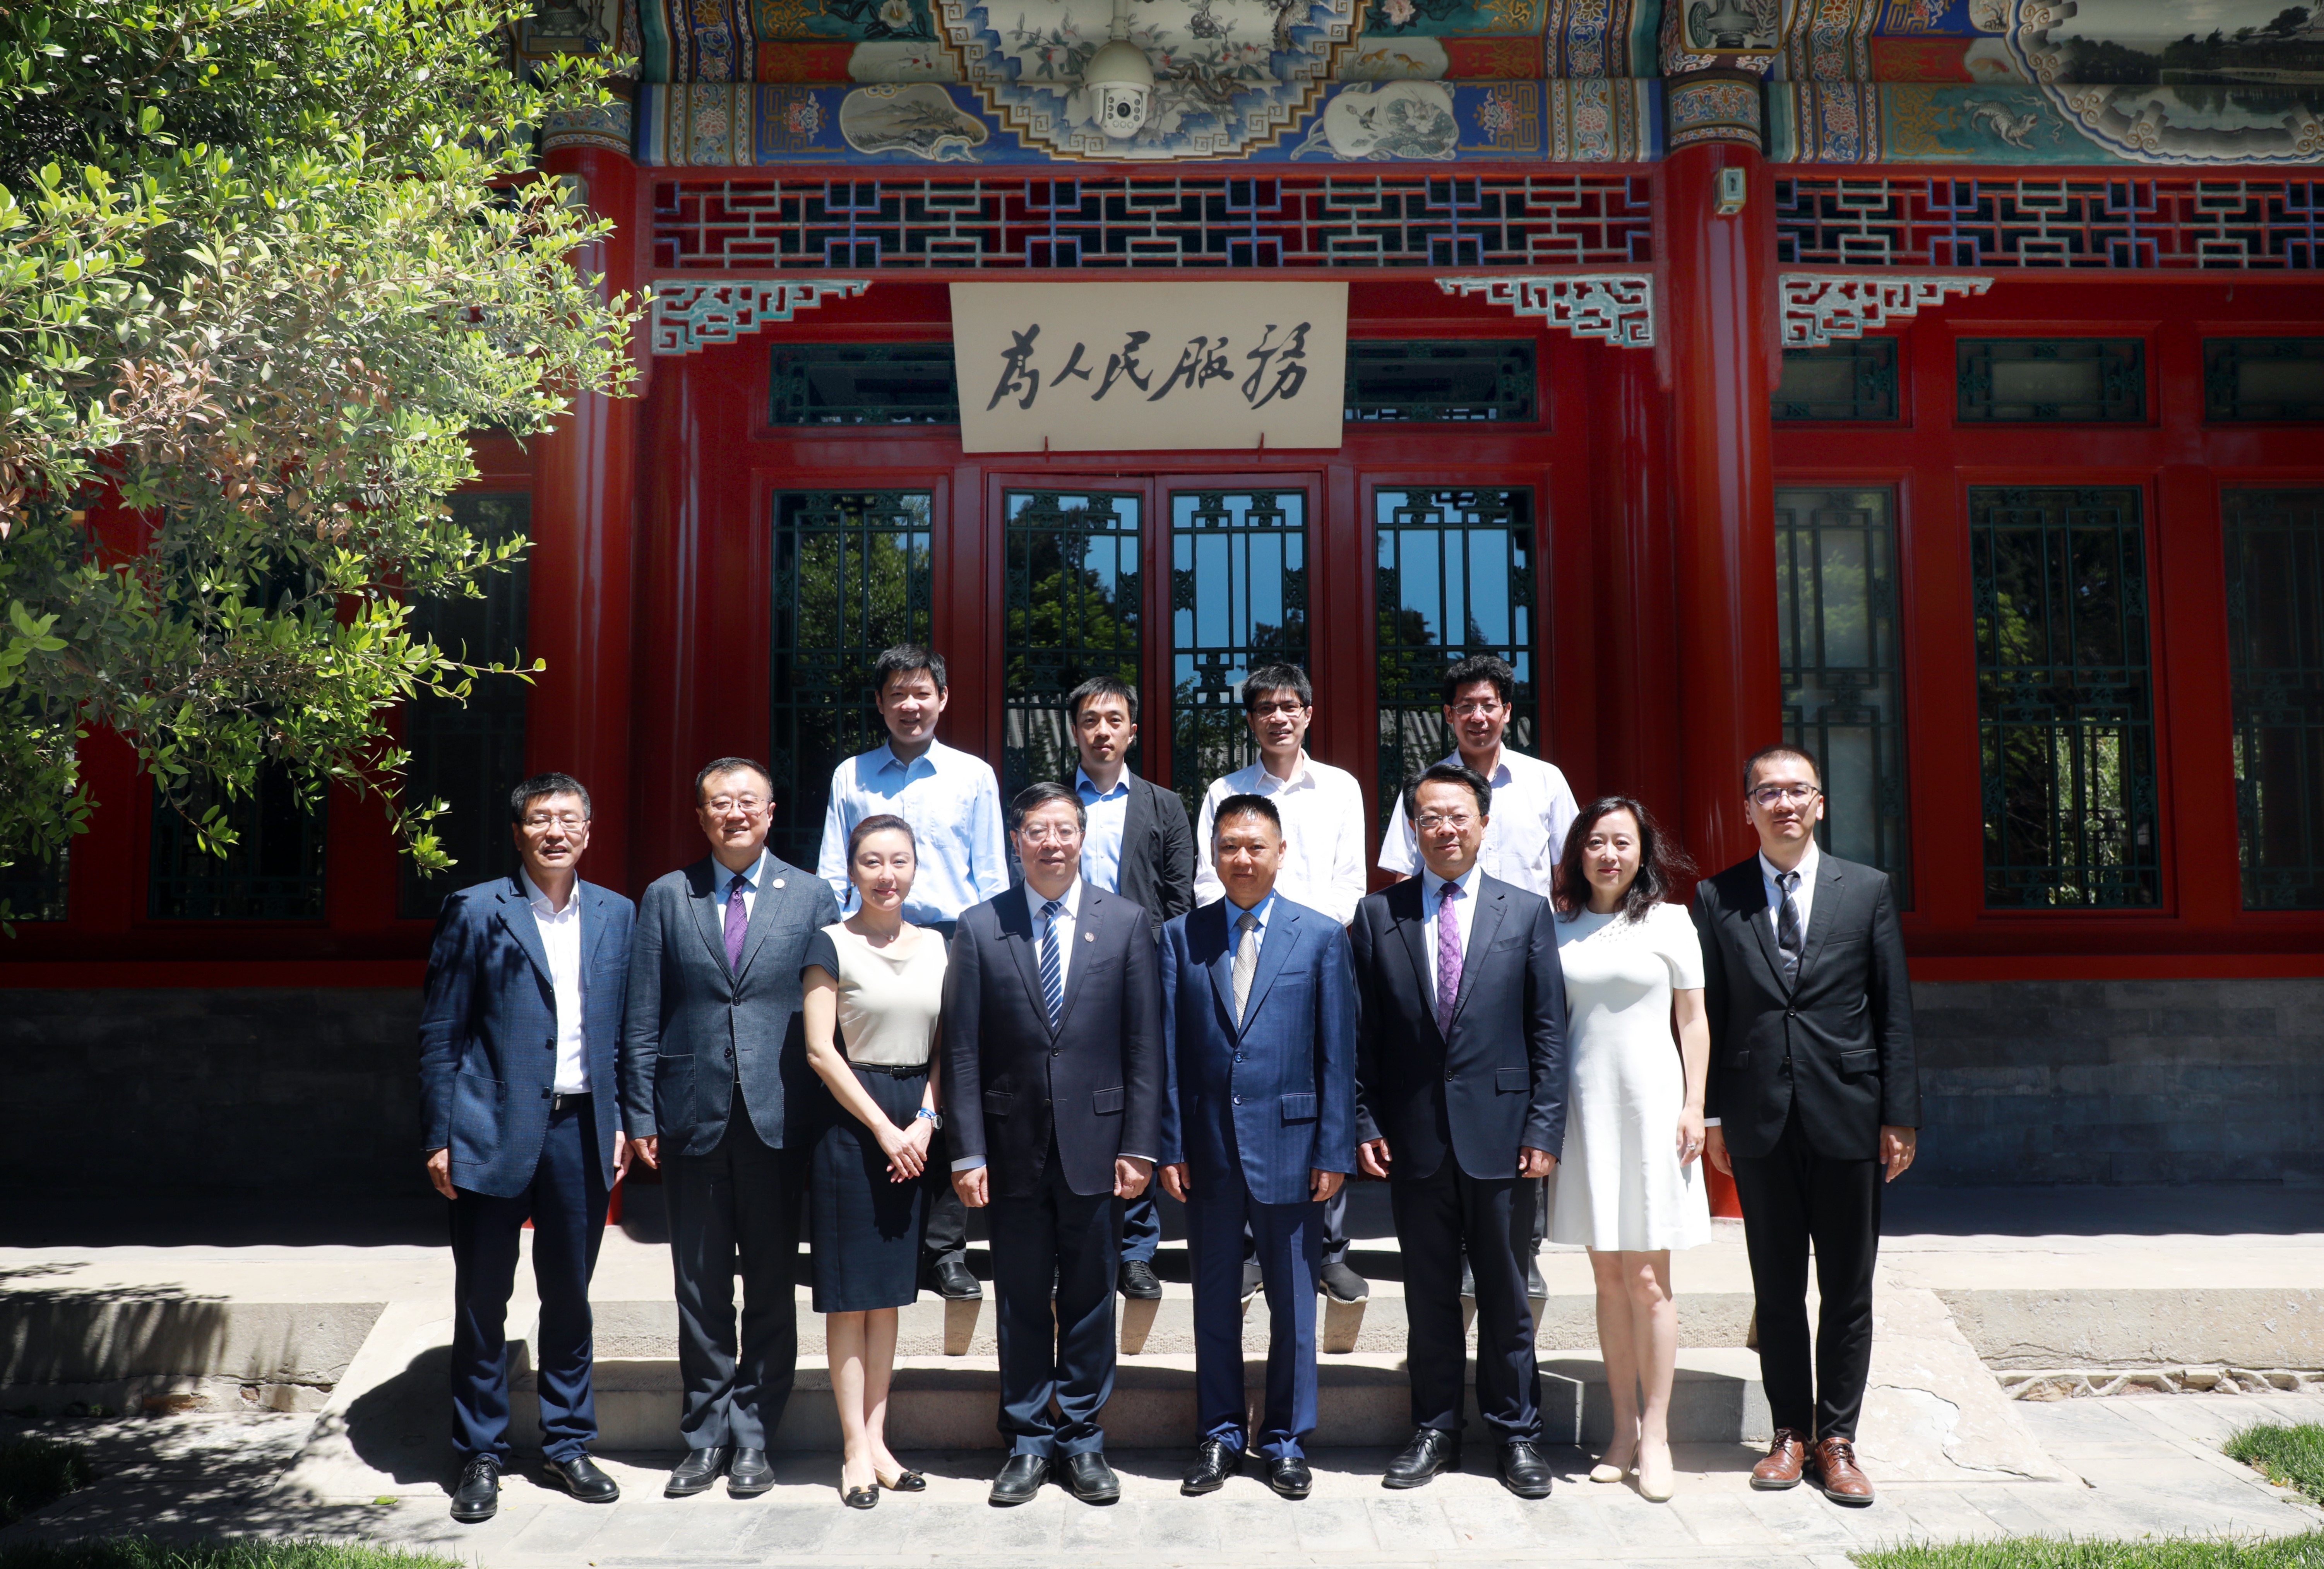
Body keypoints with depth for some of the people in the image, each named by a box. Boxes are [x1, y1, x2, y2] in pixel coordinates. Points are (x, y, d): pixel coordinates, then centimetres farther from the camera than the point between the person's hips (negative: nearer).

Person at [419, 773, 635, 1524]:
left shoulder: (616, 914, 8)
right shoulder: (475, 911, -3)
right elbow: (440, 1031, -3)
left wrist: (623, 1121, 6)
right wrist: (439, 1138, -6)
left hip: (580, 1128, 3)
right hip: (496, 1129, -3)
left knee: (570, 1296, 12)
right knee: (482, 1300, 7)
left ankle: (567, 1445, 26)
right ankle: (480, 1456, 22)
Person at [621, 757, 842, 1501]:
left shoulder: (811, 896, 4)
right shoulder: (665, 898, 6)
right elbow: (642, 1019, 6)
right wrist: (641, 1117, 0)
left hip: (780, 1122, -1)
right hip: (693, 1121, 1)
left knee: (771, 1288, 7)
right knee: (701, 1291, 10)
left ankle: (752, 1436, 20)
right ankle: (705, 1438, 23)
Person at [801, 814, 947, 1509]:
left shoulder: (935, 945, 9)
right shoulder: (832, 944, -5)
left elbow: (944, 1044, 11)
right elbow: (820, 1049, -10)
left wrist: (926, 1121, -3)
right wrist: (883, 1128, -12)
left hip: (915, 1130, 5)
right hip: (851, 1121, -5)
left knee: (890, 1291, 11)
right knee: (851, 1293, 1)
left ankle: (877, 1440, 19)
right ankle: (856, 1451, 9)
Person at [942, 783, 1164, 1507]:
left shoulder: (1126, 922, 2)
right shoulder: (980, 928, 1)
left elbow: (1145, 1044, 0)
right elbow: (962, 1050, 0)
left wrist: (1139, 1145, -5)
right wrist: (968, 1152, -5)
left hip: (1095, 1143, 0)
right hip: (1015, 1145, 0)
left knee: (1089, 1302, 9)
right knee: (1021, 1305, 9)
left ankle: (1082, 1440, 24)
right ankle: (1028, 1442, 24)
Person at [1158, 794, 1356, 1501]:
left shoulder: (1322, 936, 0)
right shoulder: (1181, 937, 4)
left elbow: (1337, 1053, -1)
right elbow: (1169, 1051, 3)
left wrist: (1334, 1150, -5)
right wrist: (1170, 1146, -2)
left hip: (1289, 1143, -1)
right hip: (1208, 1146, 1)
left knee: (1293, 1301, 9)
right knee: (1214, 1300, 12)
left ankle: (1285, 1438, 25)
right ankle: (1221, 1435, 27)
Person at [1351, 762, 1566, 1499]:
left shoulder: (1528, 912, 3)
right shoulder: (1378, 915, 5)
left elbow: (1549, 1031, 1)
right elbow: (1363, 1033, 5)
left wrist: (1545, 1127, -5)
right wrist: (1366, 1123, -2)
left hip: (1501, 1132, -1)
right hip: (1414, 1136, 1)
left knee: (1506, 1294, 9)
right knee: (1428, 1294, 11)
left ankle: (1516, 1432, 24)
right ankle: (1435, 1430, 25)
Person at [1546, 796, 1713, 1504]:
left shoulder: (1669, 922, 2)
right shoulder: (1558, 929, 7)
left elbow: (1693, 1021, 4)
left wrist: (1694, 1107, -3)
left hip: (1651, 1100, -2)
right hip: (1584, 1102, 2)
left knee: (1647, 1280, -2)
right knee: (1608, 1277, 7)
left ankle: (1656, 1435, 8)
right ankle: (1623, 1427, 16)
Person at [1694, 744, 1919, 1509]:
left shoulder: (1868, 890, 4)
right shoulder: (1717, 898, 4)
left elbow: (1894, 1012, 3)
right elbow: (1709, 1014, 4)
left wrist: (1899, 1116, -2)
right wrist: (1712, 1116, 1)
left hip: (1846, 1115, 0)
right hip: (1760, 1121, 0)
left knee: (1848, 1288, 7)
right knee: (1777, 1287, 9)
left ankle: (1837, 1439, 19)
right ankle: (1790, 1432, 22)